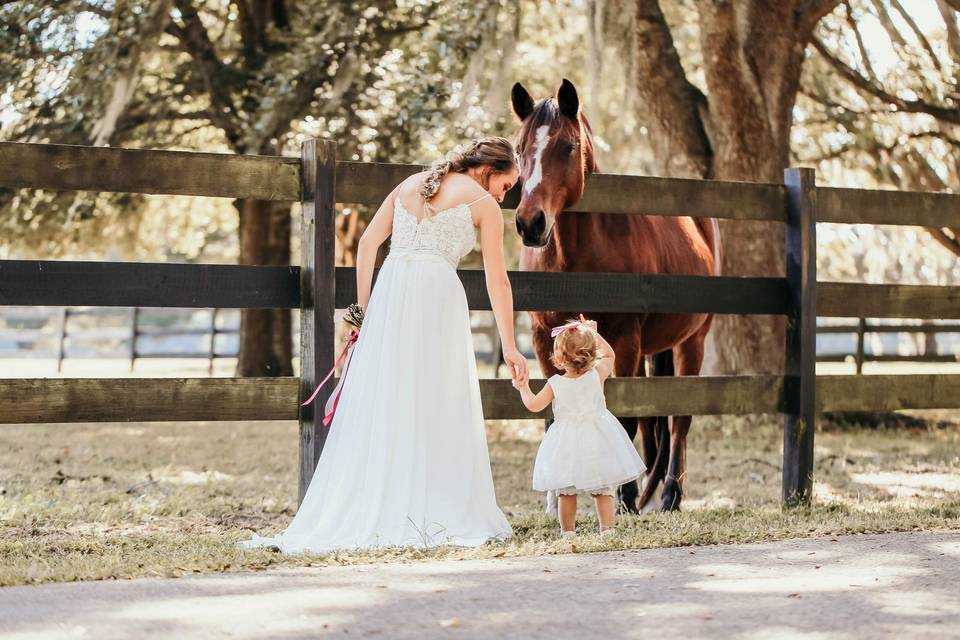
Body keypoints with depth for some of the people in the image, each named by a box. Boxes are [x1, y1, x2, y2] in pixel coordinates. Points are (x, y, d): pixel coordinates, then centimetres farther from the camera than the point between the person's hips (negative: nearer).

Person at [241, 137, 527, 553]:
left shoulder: (409, 185, 23)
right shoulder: (482, 202, 8)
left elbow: (368, 243, 13)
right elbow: (497, 280, 7)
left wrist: (364, 309, 11)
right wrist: (509, 347, 10)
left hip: (390, 288, 5)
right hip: (438, 292, -4)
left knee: (376, 406, 5)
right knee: (436, 410, 0)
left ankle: (359, 516, 5)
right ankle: (438, 517, 0)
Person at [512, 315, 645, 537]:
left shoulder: (555, 384, -12)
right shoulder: (597, 375, -9)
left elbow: (534, 405, -2)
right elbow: (609, 354, 11)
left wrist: (523, 388, 15)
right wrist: (593, 333, 16)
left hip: (567, 443, -1)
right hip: (598, 438, 1)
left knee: (566, 491, 10)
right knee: (603, 489, 9)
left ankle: (568, 530, 12)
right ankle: (607, 528, 5)